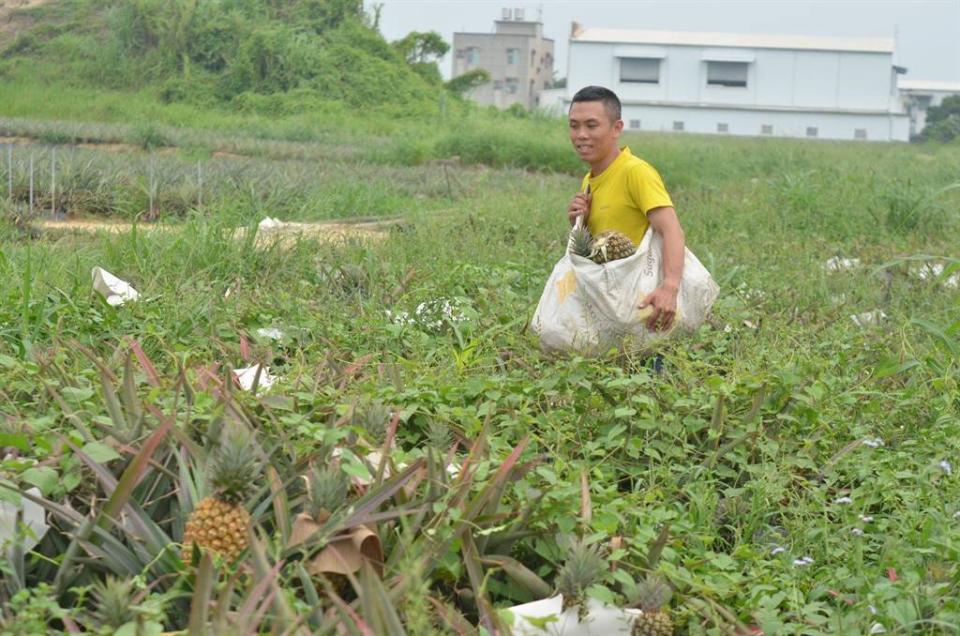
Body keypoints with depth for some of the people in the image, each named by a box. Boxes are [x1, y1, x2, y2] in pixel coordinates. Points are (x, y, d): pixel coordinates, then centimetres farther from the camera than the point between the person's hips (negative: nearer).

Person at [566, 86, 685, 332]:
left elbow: (671, 229, -27)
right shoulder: (589, 182, 12)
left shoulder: (636, 172, -14)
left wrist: (669, 287, -43)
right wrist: (578, 224, -2)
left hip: (640, 299, -8)